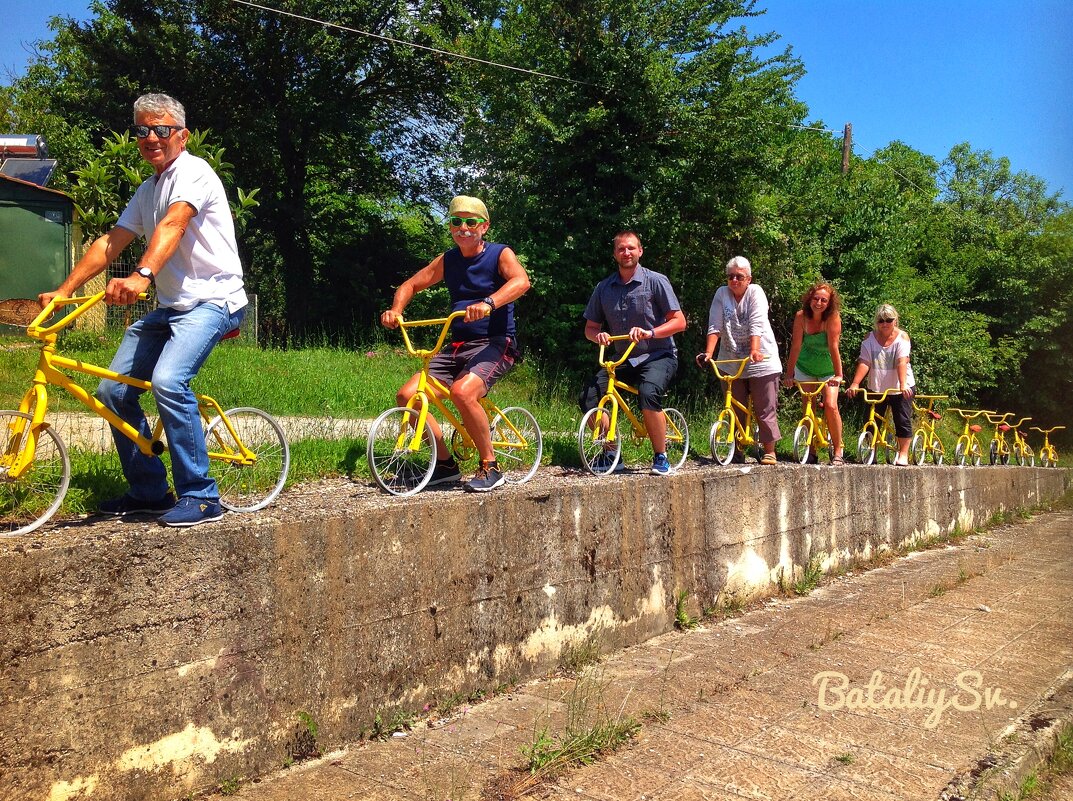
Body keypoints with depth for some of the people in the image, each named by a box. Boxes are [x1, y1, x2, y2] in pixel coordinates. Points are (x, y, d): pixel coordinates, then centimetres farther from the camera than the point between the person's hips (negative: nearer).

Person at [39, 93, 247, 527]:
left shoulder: (193, 171, -8)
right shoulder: (147, 190, 19)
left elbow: (173, 225, -26)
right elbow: (110, 243, 16)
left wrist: (142, 275, -42)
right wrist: (64, 290, 6)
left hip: (211, 299, -9)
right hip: (169, 305, 9)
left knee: (167, 381, -30)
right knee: (113, 390, 3)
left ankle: (201, 498, -20)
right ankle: (149, 491, 16)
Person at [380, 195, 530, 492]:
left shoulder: (500, 254, -3)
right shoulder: (447, 260, 12)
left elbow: (521, 280, -24)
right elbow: (411, 284, 17)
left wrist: (488, 303, -42)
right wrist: (395, 310, -5)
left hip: (495, 344, -6)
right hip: (457, 346, 6)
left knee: (462, 392, -35)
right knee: (406, 396, -9)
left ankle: (490, 467, -16)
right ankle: (446, 464, 7)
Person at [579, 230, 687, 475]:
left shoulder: (655, 281, -7)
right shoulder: (604, 288, 4)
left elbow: (679, 322, -9)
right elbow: (590, 328, 9)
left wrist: (650, 332, -26)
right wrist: (598, 335, -16)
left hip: (658, 356, -4)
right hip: (623, 360, 4)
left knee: (648, 394, -34)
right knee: (588, 398, -15)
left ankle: (660, 458, -14)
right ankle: (612, 455, 3)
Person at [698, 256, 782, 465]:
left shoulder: (755, 292, -5)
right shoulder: (721, 294, 3)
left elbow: (756, 326, -18)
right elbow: (715, 327, -6)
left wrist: (754, 351, -32)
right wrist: (708, 353, -20)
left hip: (760, 361, -3)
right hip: (731, 362, 3)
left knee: (765, 408, 0)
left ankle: (769, 451, 8)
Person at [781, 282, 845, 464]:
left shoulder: (833, 318, -22)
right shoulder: (801, 317, -17)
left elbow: (833, 347, -25)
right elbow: (795, 346, -16)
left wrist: (838, 375, -26)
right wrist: (789, 374, -17)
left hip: (827, 370, -2)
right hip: (805, 369, 2)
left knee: (830, 406, -15)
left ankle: (838, 451, -4)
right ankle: (812, 451, 14)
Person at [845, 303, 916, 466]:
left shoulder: (902, 337, -8)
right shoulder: (870, 338, -2)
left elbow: (902, 362, -21)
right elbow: (864, 362, -11)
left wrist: (903, 384, -34)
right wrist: (855, 383, -25)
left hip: (901, 389, -2)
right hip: (876, 388, 2)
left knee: (903, 421, -2)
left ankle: (903, 454, 9)